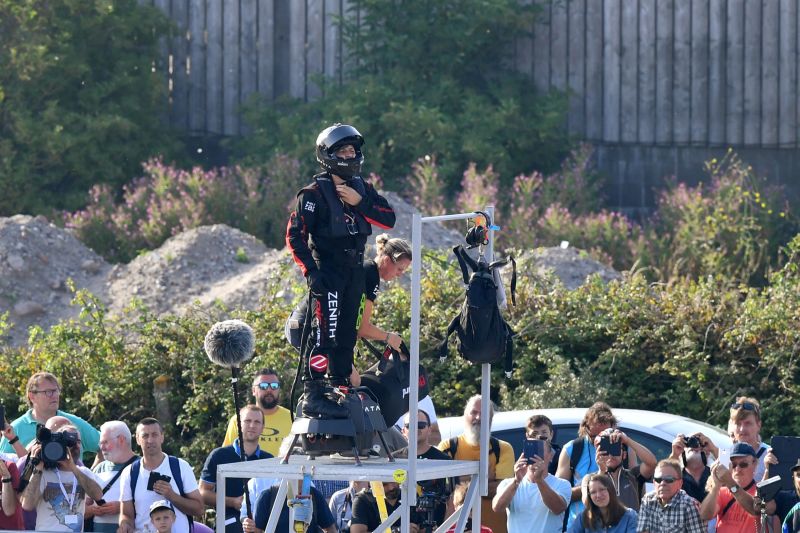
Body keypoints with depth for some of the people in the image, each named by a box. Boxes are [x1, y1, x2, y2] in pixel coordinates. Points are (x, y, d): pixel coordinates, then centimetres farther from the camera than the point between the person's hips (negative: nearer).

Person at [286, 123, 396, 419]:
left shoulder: (361, 188, 11)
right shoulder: (315, 194, -10)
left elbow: (388, 219, 1)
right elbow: (295, 234, -13)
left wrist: (359, 202, -14)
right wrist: (310, 271, -20)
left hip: (354, 270, 7)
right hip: (327, 270, -7)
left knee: (347, 332, 13)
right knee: (324, 332, -14)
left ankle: (340, 388, 24)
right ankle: (313, 395, -15)